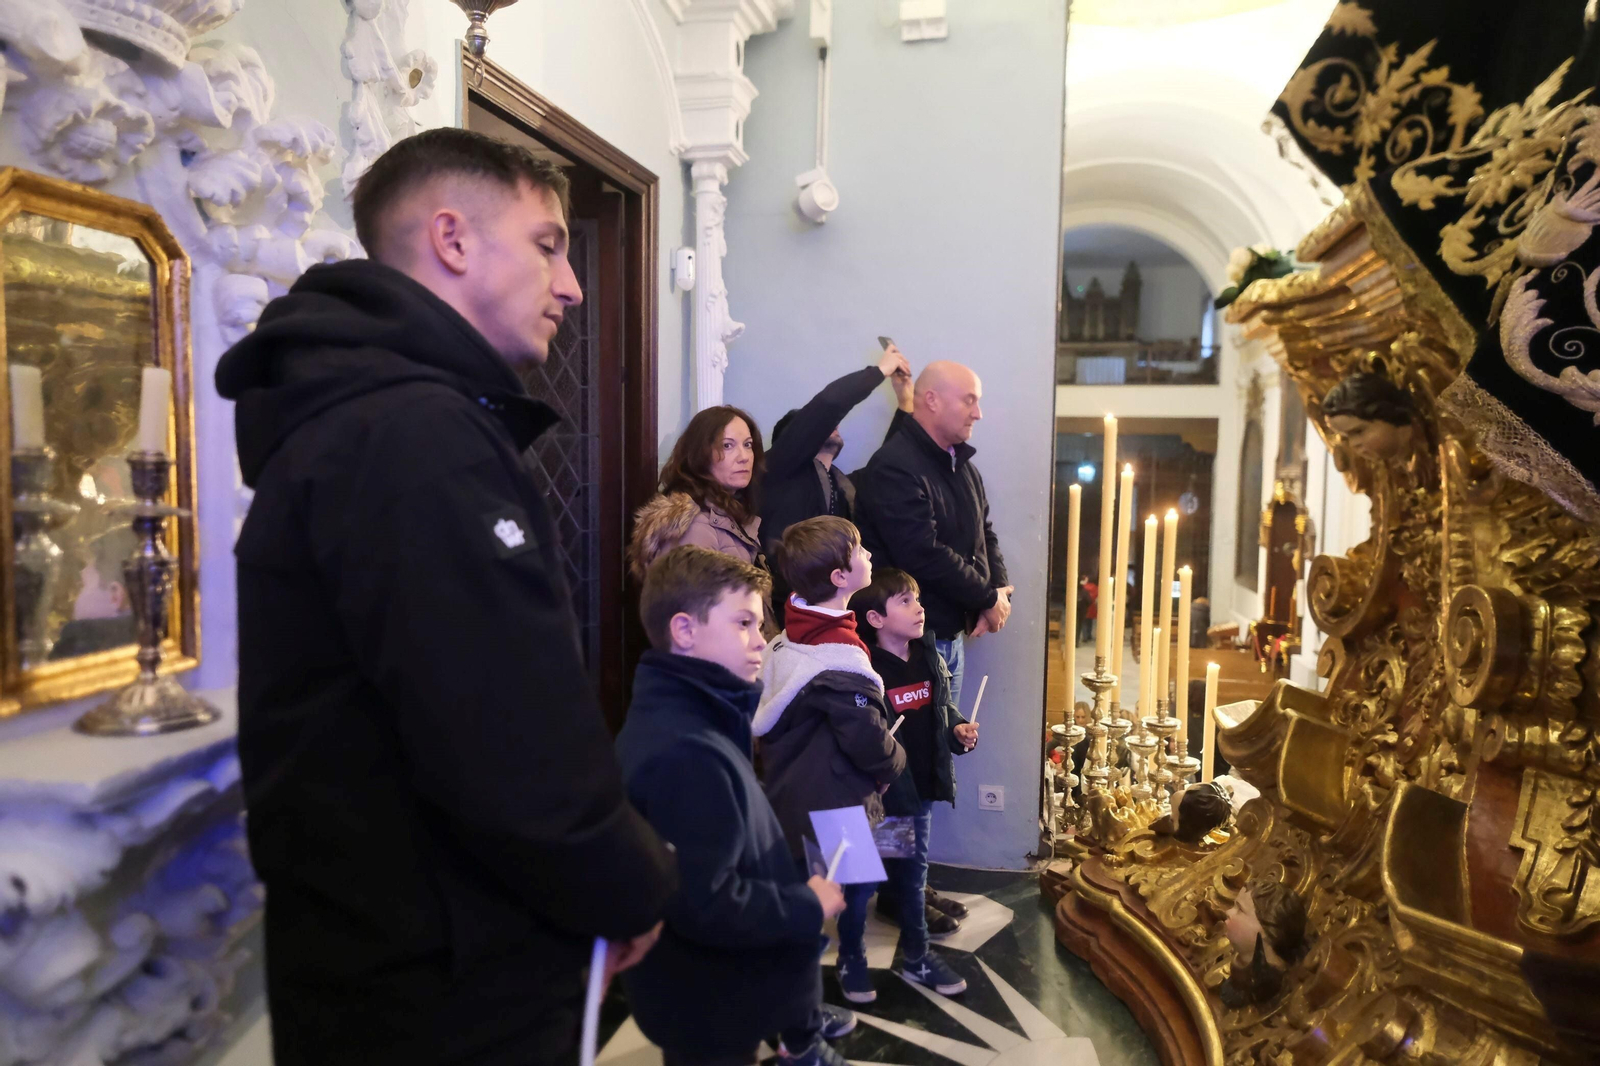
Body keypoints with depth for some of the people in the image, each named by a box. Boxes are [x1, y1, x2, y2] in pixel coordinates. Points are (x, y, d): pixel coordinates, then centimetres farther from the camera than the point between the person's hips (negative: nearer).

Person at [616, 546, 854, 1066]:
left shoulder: (687, 718, 2)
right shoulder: (684, 751, -32)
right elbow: (706, 905, -33)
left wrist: (796, 891, 6)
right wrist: (807, 906, -20)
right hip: (707, 1012, -9)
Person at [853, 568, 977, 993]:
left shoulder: (929, 658, 1)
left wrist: (959, 730, -2)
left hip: (926, 779, 6)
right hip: (892, 787, -6)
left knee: (911, 862, 19)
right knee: (912, 865, 5)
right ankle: (917, 958, 22)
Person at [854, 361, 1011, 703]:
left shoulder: (962, 465, 12)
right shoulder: (895, 467, -19)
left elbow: (985, 533, 17)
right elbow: (925, 556, -26)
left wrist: (999, 592, -3)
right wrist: (988, 599, -15)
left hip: (953, 633, 9)